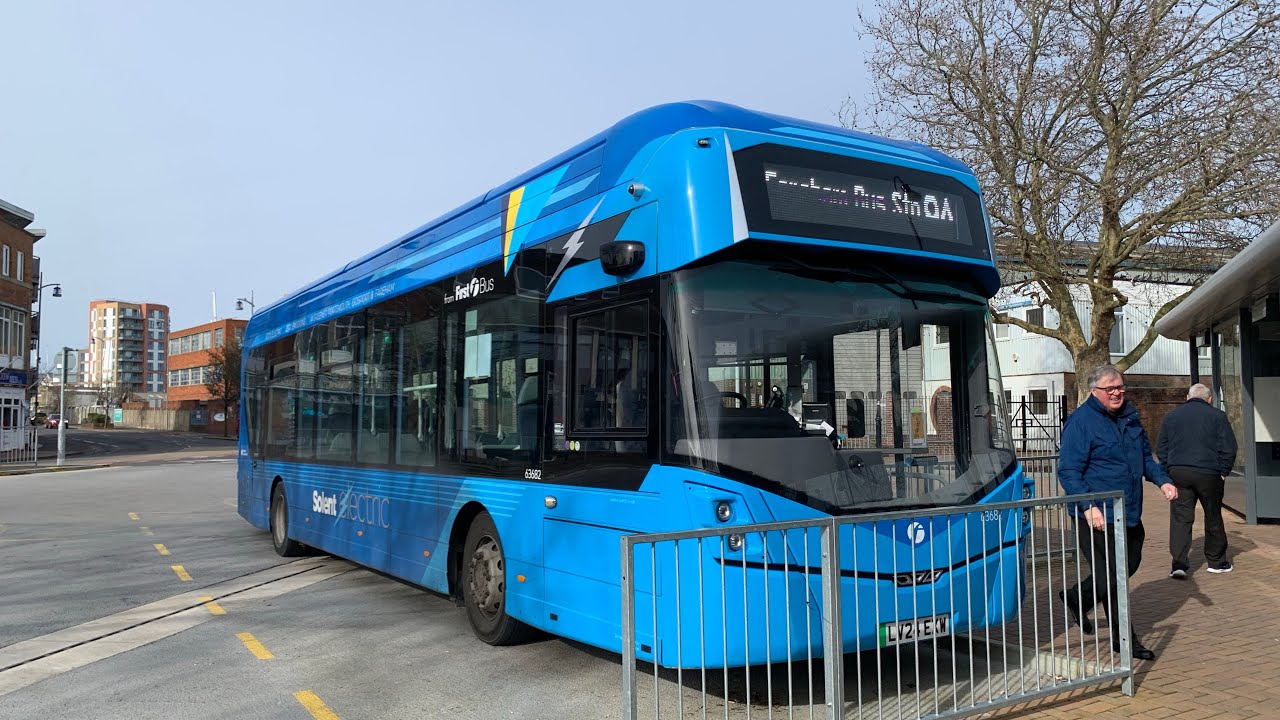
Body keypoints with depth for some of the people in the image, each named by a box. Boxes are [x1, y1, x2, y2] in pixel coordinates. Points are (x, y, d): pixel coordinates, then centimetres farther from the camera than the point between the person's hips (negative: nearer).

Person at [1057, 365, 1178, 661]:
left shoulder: (1130, 417, 12)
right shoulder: (1080, 422, -14)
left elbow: (1146, 456, 26)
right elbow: (1068, 471, -17)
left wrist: (1162, 480, 7)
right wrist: (1088, 507, -27)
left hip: (1129, 513, 8)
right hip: (1098, 516, -8)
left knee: (1130, 564, 18)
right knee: (1112, 575, -1)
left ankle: (1077, 598, 37)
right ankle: (1124, 639, 12)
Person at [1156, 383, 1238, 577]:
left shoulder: (1171, 416, 10)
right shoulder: (1217, 416, 1)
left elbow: (1160, 448, 10)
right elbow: (1228, 447, -4)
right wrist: (1223, 472, 4)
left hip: (1178, 473, 2)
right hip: (1208, 474, -1)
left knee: (1180, 518, 1)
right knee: (1213, 517, 13)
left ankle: (1179, 562, -9)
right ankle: (1216, 561, 25)